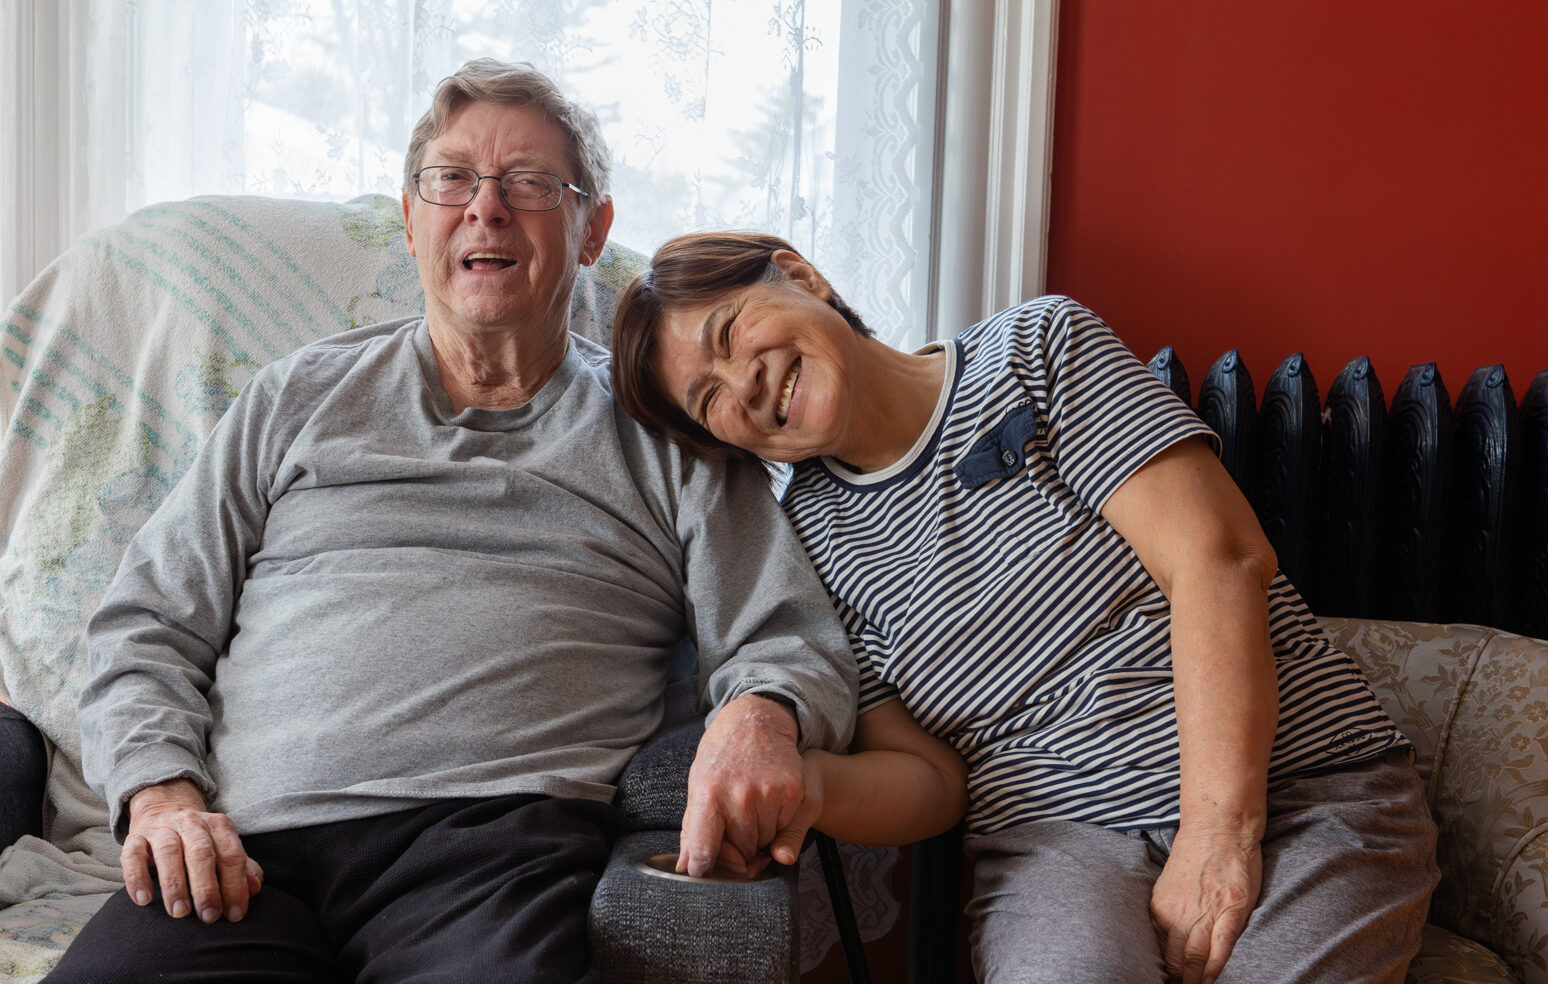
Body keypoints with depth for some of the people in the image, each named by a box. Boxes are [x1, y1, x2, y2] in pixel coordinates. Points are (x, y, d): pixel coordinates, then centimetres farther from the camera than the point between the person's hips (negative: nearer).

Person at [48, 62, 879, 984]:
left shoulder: (663, 432, 16)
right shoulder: (298, 397, 21)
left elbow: (796, 643, 10)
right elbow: (147, 624, 18)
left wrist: (762, 717, -15)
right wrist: (162, 794, -1)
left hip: (501, 837, -2)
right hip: (245, 847, 3)